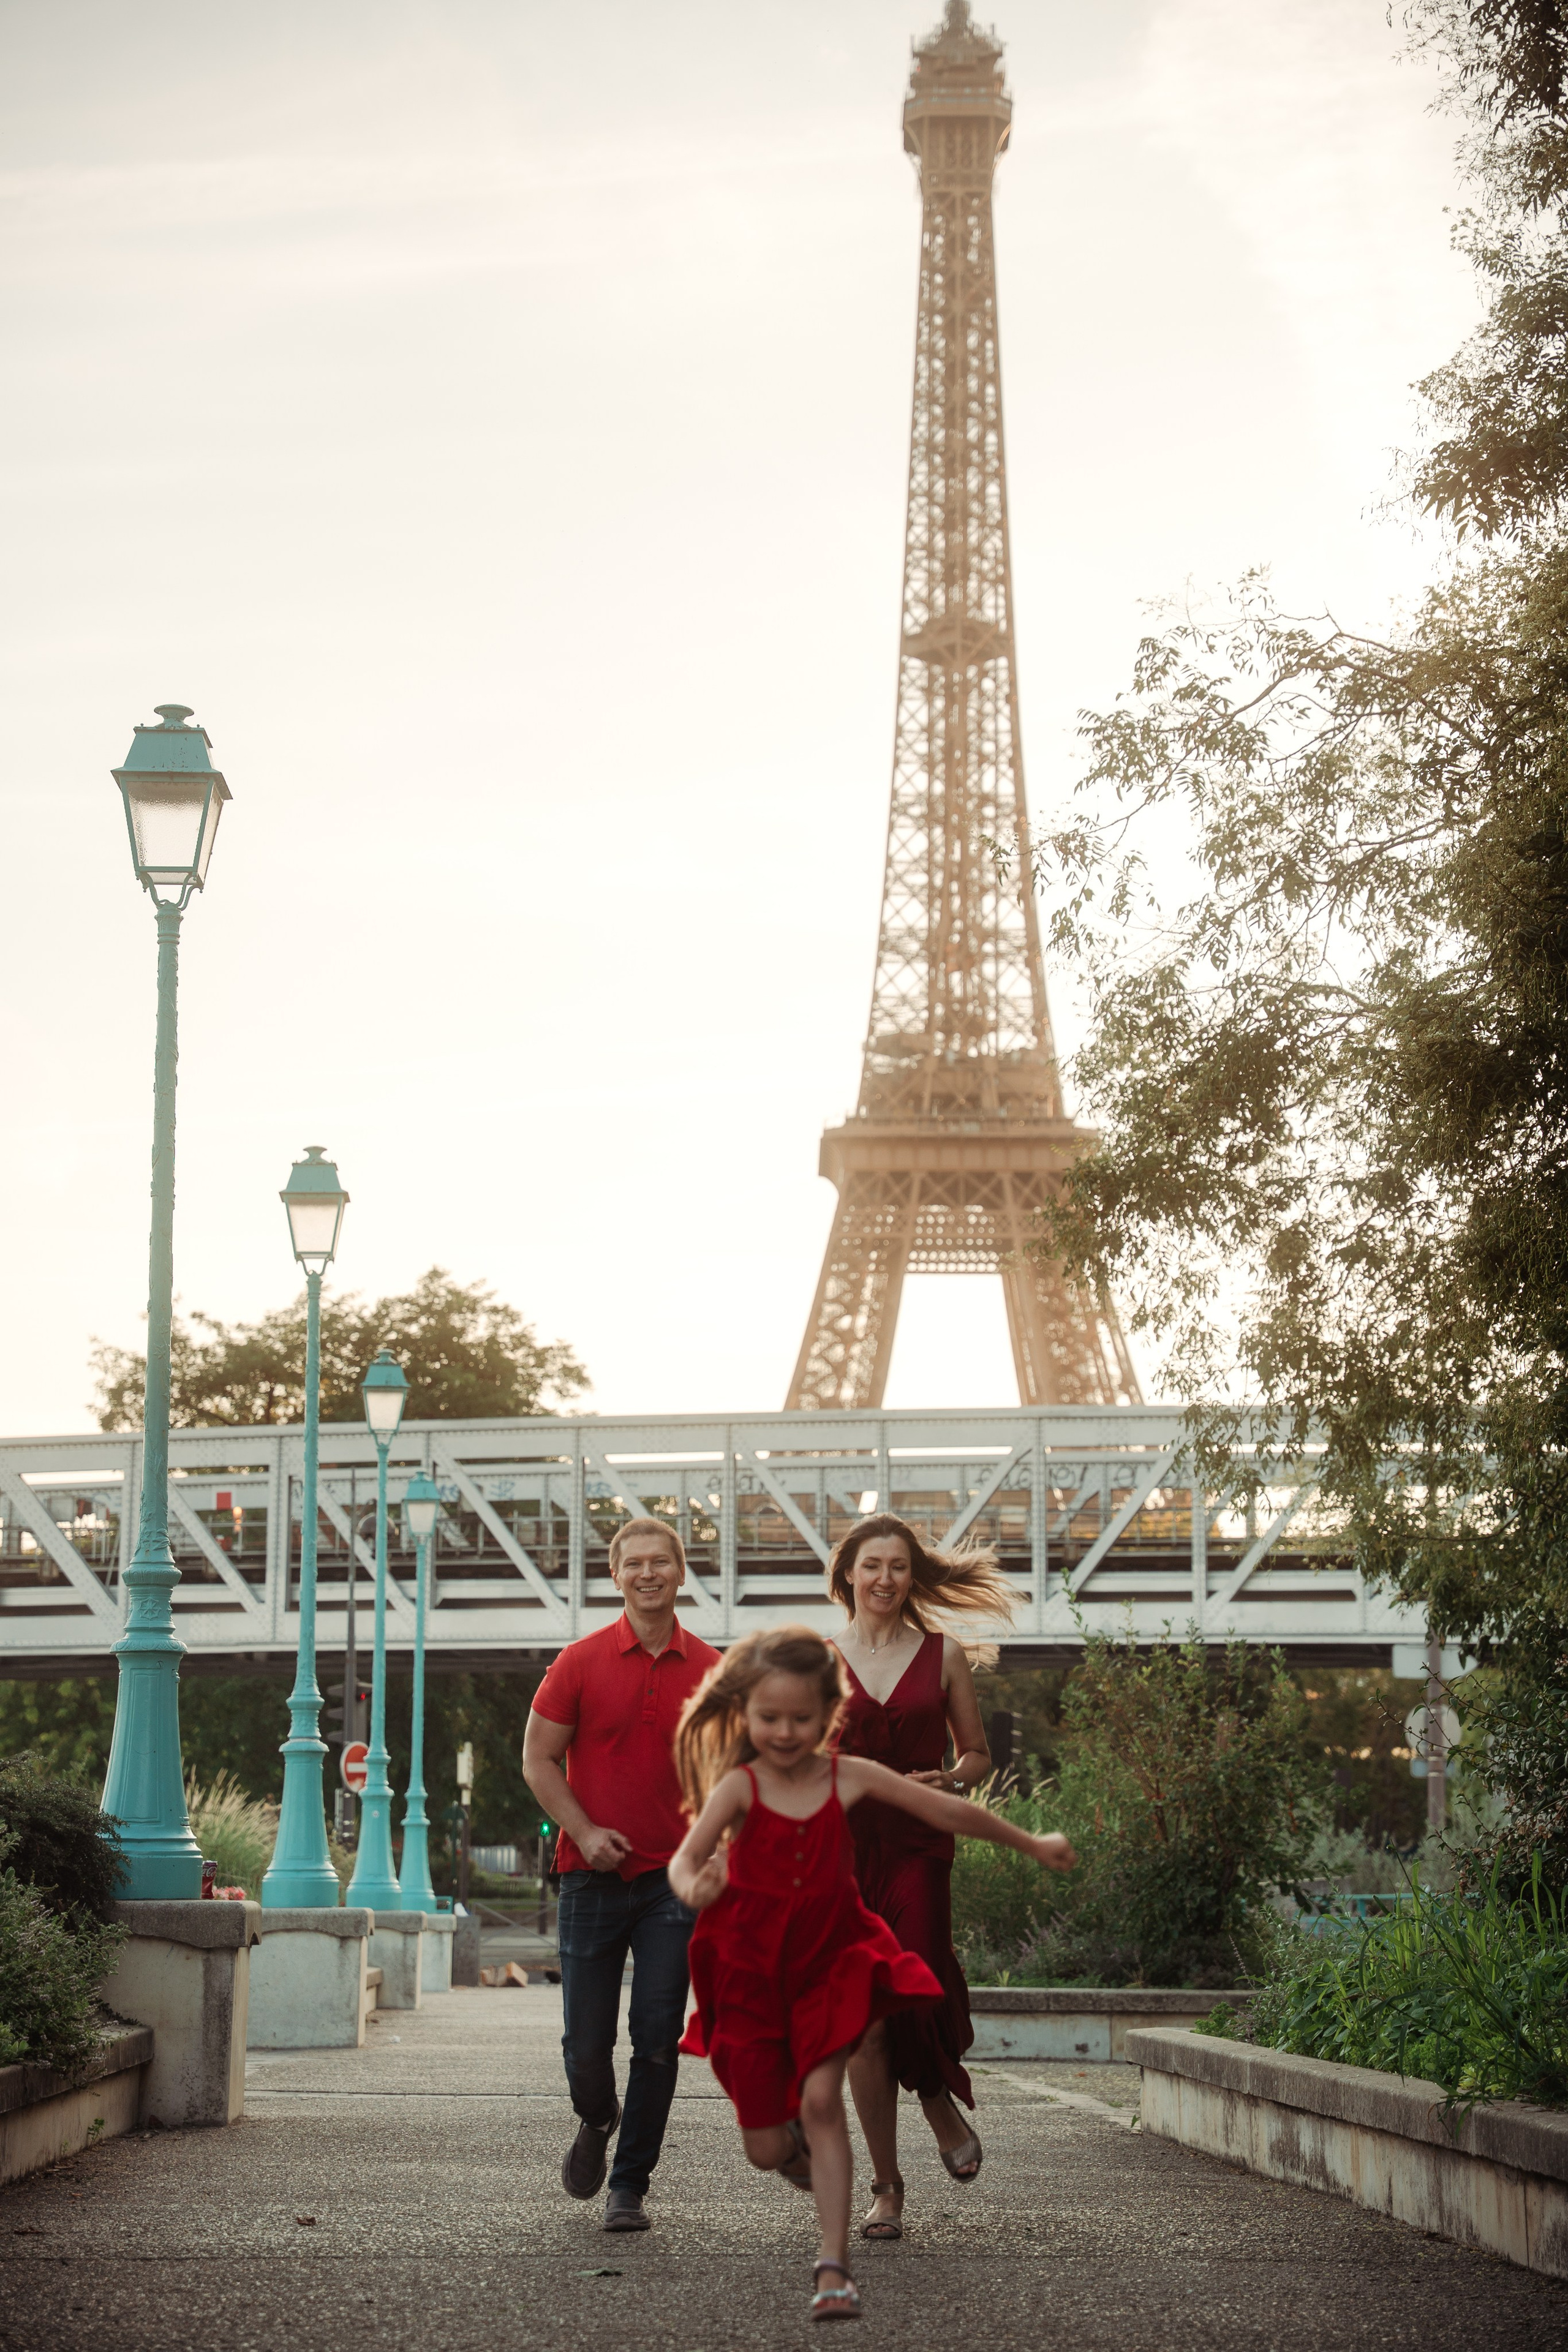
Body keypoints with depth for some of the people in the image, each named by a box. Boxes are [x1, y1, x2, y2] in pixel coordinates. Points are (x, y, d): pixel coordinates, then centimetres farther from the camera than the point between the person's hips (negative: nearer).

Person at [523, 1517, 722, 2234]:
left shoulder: (711, 1671, 3)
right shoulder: (581, 1661, -1)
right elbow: (538, 1758, 2)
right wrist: (584, 1831, -11)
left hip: (674, 1878, 1)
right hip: (594, 1875, -1)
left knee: (657, 2040, -3)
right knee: (586, 2041, 2)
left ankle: (629, 2186, 10)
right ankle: (595, 2122, 36)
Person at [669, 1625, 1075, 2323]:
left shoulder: (848, 1779, -4)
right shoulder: (739, 1786, -11)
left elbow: (949, 1813, 5)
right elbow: (687, 1854, -26)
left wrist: (1032, 1845, 14)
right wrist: (693, 1888, -50)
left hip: (828, 1961, 1)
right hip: (752, 1970, -1)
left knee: (821, 2100, -18)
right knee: (767, 2151, 3)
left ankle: (834, 2266, -13)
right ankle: (797, 2143, 42)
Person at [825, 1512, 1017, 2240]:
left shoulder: (943, 1654, 8)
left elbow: (978, 1753, 13)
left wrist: (952, 1779, -6)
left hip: (917, 1845, -1)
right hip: (842, 1843, 1)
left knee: (913, 1993, -19)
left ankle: (939, 2099, 15)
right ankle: (886, 2185, 9)